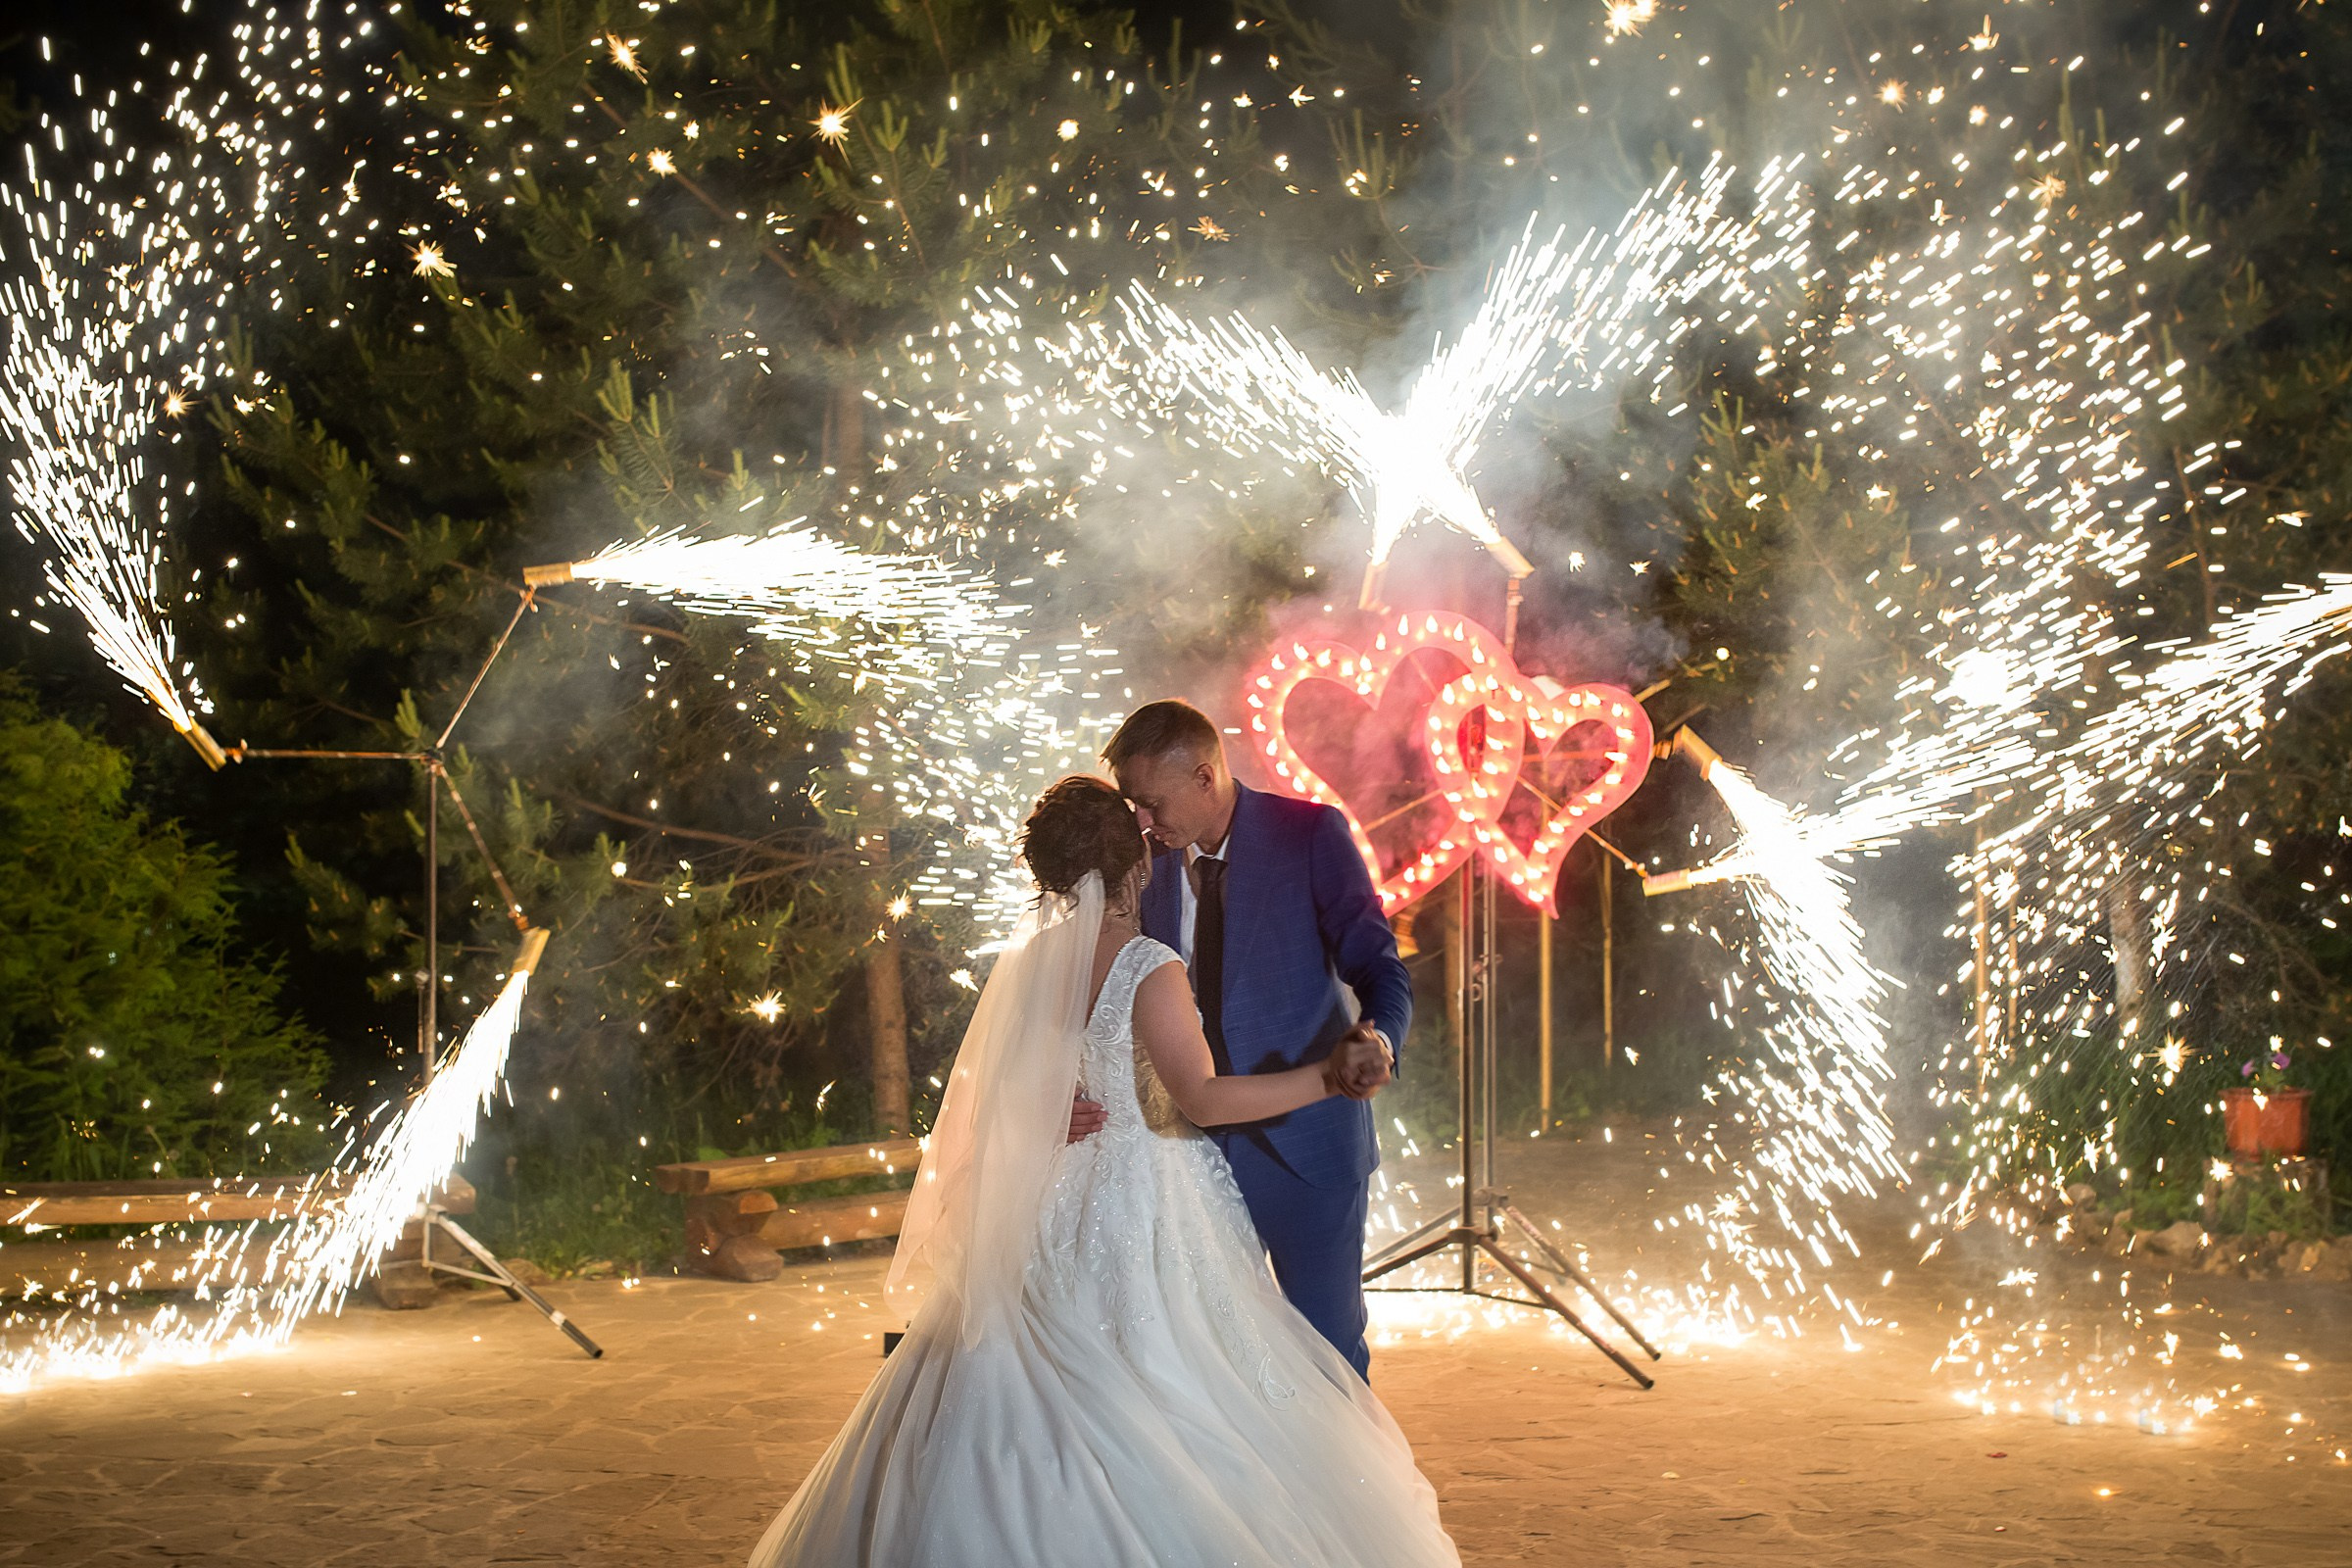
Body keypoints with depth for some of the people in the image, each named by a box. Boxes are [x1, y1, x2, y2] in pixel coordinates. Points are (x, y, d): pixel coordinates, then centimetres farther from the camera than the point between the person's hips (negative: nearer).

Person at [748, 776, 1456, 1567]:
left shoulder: (1031, 958, 3)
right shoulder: (1148, 967, -16)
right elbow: (1200, 1097, -23)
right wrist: (1325, 1079, -25)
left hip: (1055, 1207, 7)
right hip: (1145, 1206, -7)